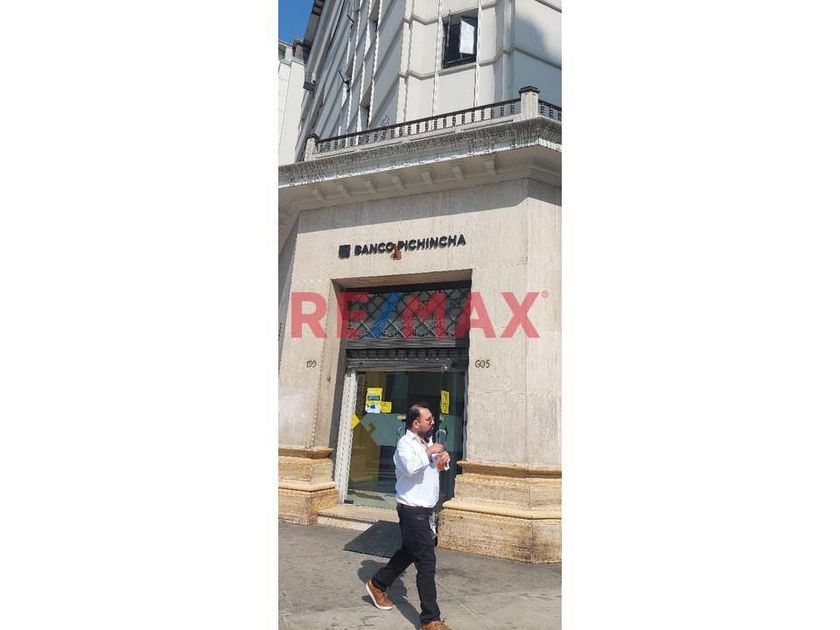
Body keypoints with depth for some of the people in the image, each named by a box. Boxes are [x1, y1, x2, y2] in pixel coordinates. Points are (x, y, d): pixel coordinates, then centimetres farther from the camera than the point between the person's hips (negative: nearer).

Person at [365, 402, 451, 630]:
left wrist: (444, 457, 5)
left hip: (426, 509, 9)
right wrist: (429, 452, -25)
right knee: (426, 562, -7)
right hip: (413, 511, -9)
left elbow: (436, 464, 26)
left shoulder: (427, 441, 10)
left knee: (409, 552, 23)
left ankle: (377, 584, 42)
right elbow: (410, 467, -37)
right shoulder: (405, 443, -16)